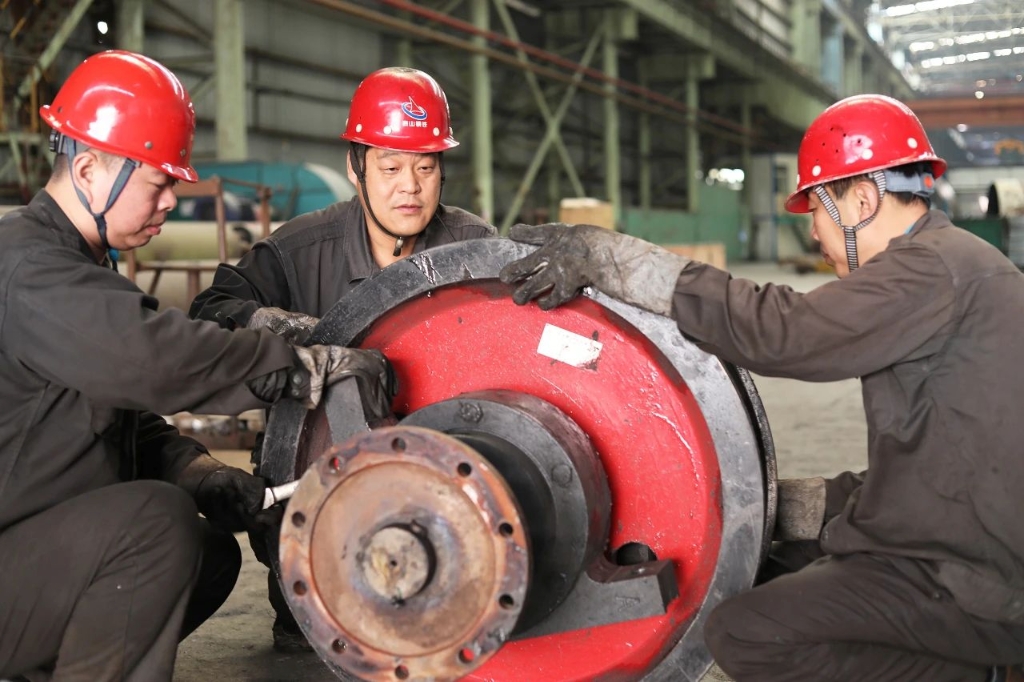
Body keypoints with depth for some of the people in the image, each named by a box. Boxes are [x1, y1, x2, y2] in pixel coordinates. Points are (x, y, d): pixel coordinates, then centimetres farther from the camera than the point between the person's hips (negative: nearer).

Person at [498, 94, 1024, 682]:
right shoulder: (951, 264, 14)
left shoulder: (935, 269, -18)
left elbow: (779, 332, -30)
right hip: (974, 552, 10)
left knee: (743, 633, -17)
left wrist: (610, 257, -27)